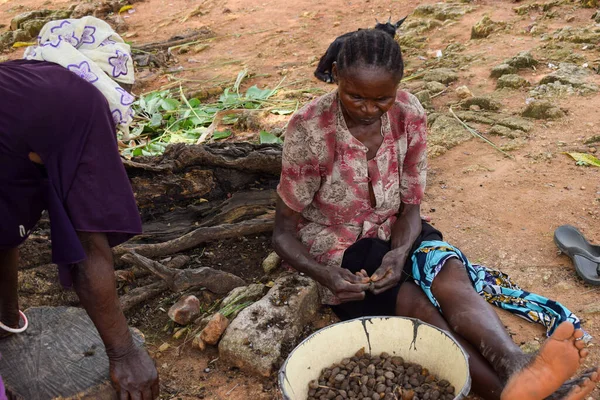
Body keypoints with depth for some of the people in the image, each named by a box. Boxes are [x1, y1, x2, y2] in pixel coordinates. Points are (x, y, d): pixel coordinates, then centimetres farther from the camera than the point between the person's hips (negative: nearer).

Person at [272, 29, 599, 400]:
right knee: (422, 307, -31)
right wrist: (325, 275, -32)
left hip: (395, 235, 3)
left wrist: (399, 253, -24)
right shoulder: (309, 129, -20)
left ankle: (520, 369, -55)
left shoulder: (409, 115, -10)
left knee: (448, 272, -33)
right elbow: (284, 232, -13)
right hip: (339, 254, -2)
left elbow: (410, 207, -2)